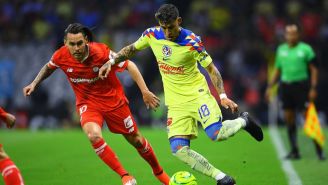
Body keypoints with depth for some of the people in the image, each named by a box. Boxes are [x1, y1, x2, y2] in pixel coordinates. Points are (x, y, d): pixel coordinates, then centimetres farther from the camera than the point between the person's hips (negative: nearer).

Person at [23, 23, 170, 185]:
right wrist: (34, 84, 2)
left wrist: (145, 91, -17)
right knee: (94, 136, -28)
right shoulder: (61, 56, -16)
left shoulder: (100, 52, -25)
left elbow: (129, 65, -14)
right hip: (87, 102, 1)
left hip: (112, 98, -1)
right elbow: (49, 67, 10)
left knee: (135, 140, 8)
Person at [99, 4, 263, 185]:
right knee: (179, 149, -13)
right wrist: (111, 62, 4)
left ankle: (242, 121, 9)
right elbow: (132, 49, 16)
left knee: (216, 134, -24)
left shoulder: (192, 42, -16)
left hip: (197, 93, -4)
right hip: (175, 103, 4)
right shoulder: (152, 35, -5)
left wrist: (222, 96, -16)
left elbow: (212, 69, -8)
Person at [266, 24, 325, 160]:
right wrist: (270, 86, 12)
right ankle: (294, 151, 11)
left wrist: (313, 88, -9)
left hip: (302, 86, -4)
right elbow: (277, 70, 19)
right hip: (285, 86, 4)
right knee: (289, 119, 4)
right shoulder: (281, 50, 11)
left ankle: (319, 150, -1)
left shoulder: (306, 49, -1)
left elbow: (314, 69, -1)